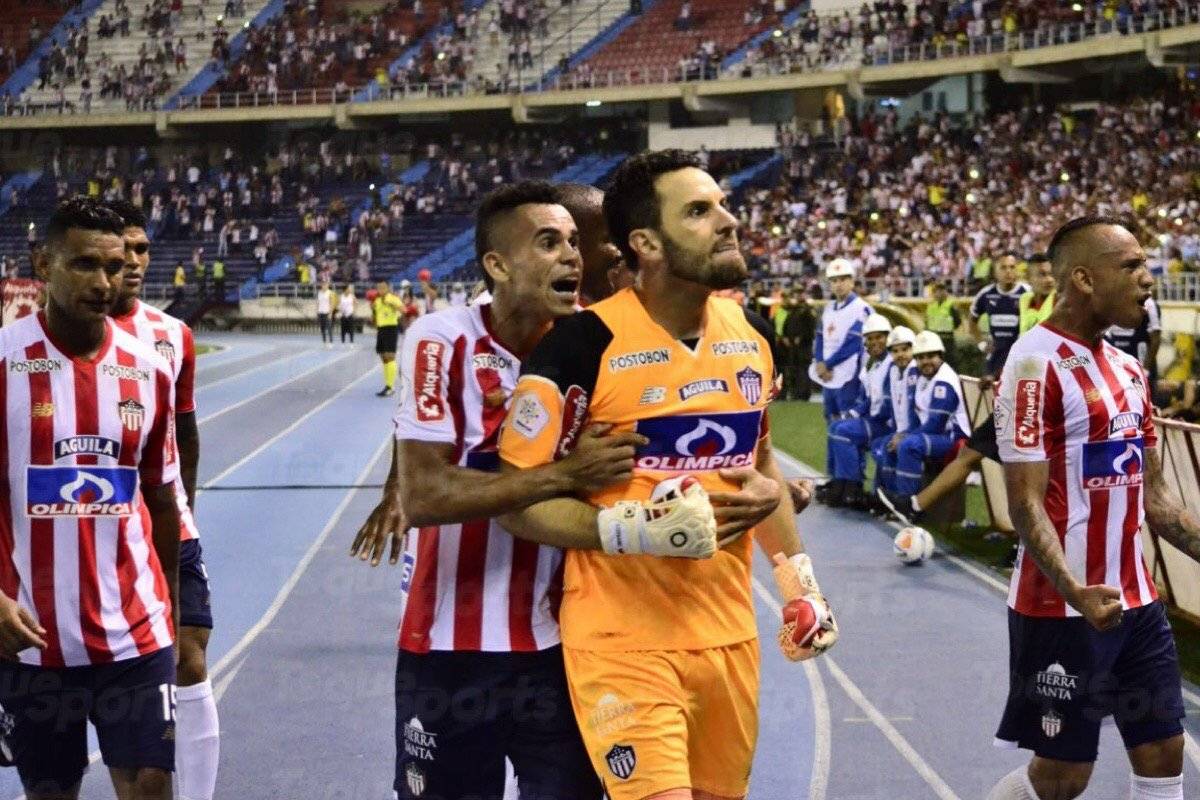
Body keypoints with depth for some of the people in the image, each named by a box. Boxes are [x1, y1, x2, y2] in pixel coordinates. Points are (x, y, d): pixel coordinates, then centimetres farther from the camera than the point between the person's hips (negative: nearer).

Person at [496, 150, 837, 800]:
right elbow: (517, 501, -13)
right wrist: (631, 529, -24)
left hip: (729, 636, 7)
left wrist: (798, 579, 17)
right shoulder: (584, 344, -15)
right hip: (622, 644, -7)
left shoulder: (751, 335, 7)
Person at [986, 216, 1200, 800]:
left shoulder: (1129, 370, 12)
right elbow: (1026, 503, -20)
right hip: (1064, 611, -8)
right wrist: (1074, 592, -33)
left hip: (1137, 603, 8)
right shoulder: (1039, 364, -15)